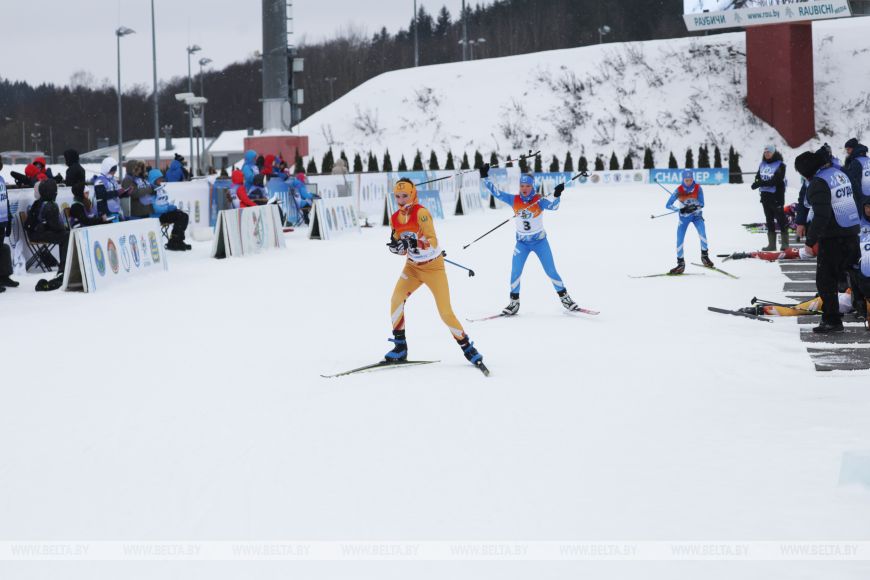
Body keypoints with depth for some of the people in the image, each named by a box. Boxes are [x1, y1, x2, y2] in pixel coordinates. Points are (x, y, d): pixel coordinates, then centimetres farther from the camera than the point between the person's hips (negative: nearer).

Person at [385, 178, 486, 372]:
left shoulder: (421, 213, -21)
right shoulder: (395, 218, -1)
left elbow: (433, 242, -28)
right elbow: (402, 249, 6)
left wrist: (417, 245, -45)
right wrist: (395, 246, -16)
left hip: (433, 267, -5)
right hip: (412, 266, 5)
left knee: (445, 312, -7)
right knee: (396, 298, -17)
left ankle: (468, 348, 10)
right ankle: (400, 347, -6)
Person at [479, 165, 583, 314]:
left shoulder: (539, 200, -16)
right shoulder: (514, 200, -9)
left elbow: (553, 206, -32)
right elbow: (496, 192, -9)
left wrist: (557, 195, -51)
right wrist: (485, 177, -16)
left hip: (540, 241, -2)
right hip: (521, 243, 2)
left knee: (551, 272, 1)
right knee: (515, 273, -1)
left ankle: (564, 297, 15)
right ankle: (514, 302, 14)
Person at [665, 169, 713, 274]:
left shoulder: (698, 188, -15)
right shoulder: (679, 190, -17)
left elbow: (701, 204, -14)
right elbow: (668, 205, -16)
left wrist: (693, 207, -34)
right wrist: (680, 209, -31)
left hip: (697, 215, -1)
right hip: (684, 217, 1)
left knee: (702, 233, -27)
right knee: (679, 240, -4)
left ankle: (705, 255, -8)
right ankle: (680, 263, 13)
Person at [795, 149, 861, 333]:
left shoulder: (818, 183, -16)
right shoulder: (840, 174, 12)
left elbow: (821, 216, -24)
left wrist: (810, 242, -19)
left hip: (833, 239, -9)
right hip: (852, 234, 9)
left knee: (825, 281, 0)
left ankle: (832, 320, 2)